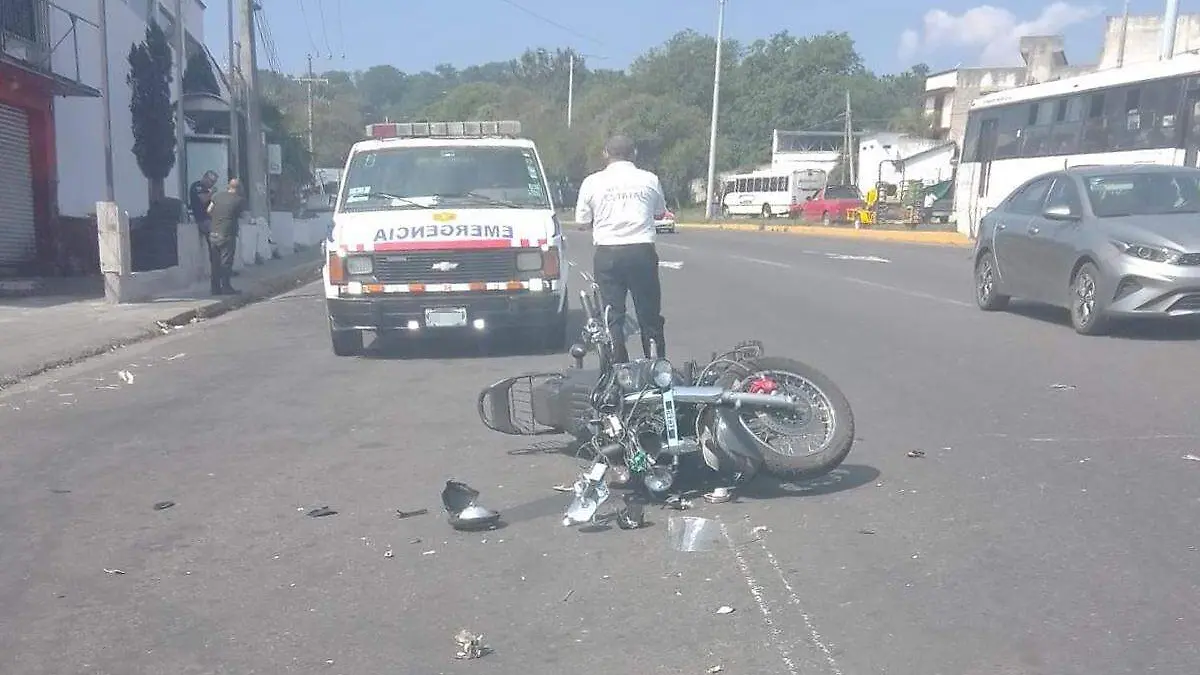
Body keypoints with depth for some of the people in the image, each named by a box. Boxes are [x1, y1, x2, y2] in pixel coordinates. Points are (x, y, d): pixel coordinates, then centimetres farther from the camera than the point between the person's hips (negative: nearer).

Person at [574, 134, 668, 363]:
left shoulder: (593, 182, 2)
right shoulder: (650, 180, 4)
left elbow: (583, 222, 7)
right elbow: (659, 213, 18)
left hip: (608, 252, -1)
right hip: (642, 250, 1)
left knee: (613, 316, 5)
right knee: (649, 316, 10)